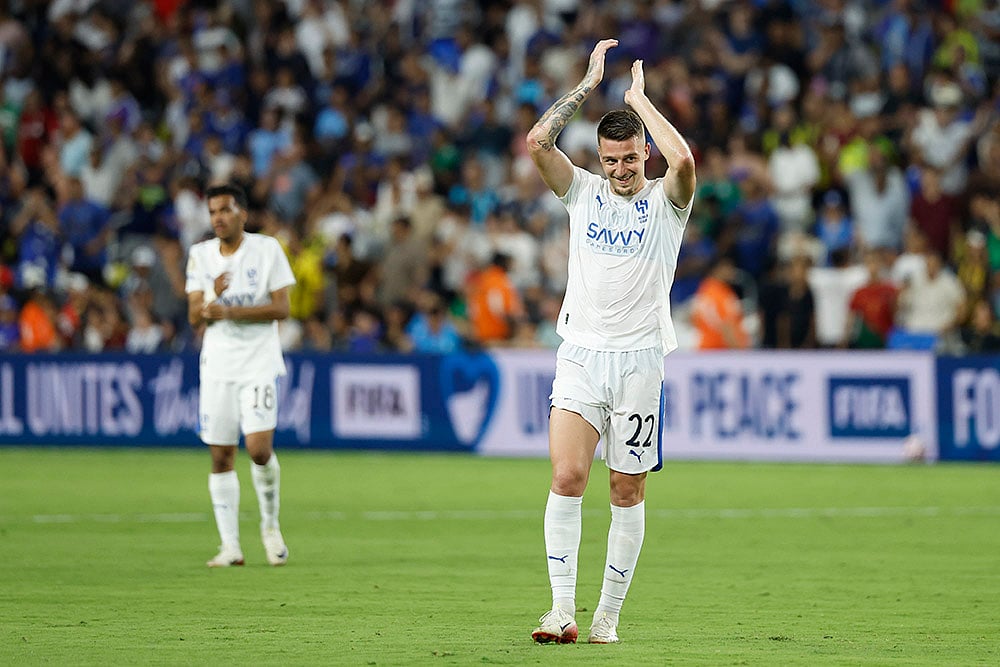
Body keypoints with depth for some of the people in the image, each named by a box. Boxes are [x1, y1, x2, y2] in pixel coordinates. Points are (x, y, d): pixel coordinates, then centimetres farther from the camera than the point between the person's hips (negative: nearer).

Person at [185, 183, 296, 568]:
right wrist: (212, 297, -18)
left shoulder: (267, 249, -3)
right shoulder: (200, 255, 7)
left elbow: (281, 308, -7)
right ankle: (230, 546, 5)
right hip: (217, 365, 3)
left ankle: (270, 526, 8)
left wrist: (230, 311, -16)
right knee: (220, 456, 0)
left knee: (259, 447, -16)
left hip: (259, 363, -3)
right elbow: (194, 317, 4)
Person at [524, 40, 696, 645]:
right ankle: (562, 611, -14)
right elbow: (538, 142, -6)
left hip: (640, 360, -1)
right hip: (582, 353, 1)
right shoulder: (584, 192, 9)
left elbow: (683, 160, -20)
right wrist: (590, 83, -3)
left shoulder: (666, 201, 3)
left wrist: (639, 97, -8)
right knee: (567, 477, -13)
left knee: (629, 492, 3)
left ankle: (609, 613, 11)